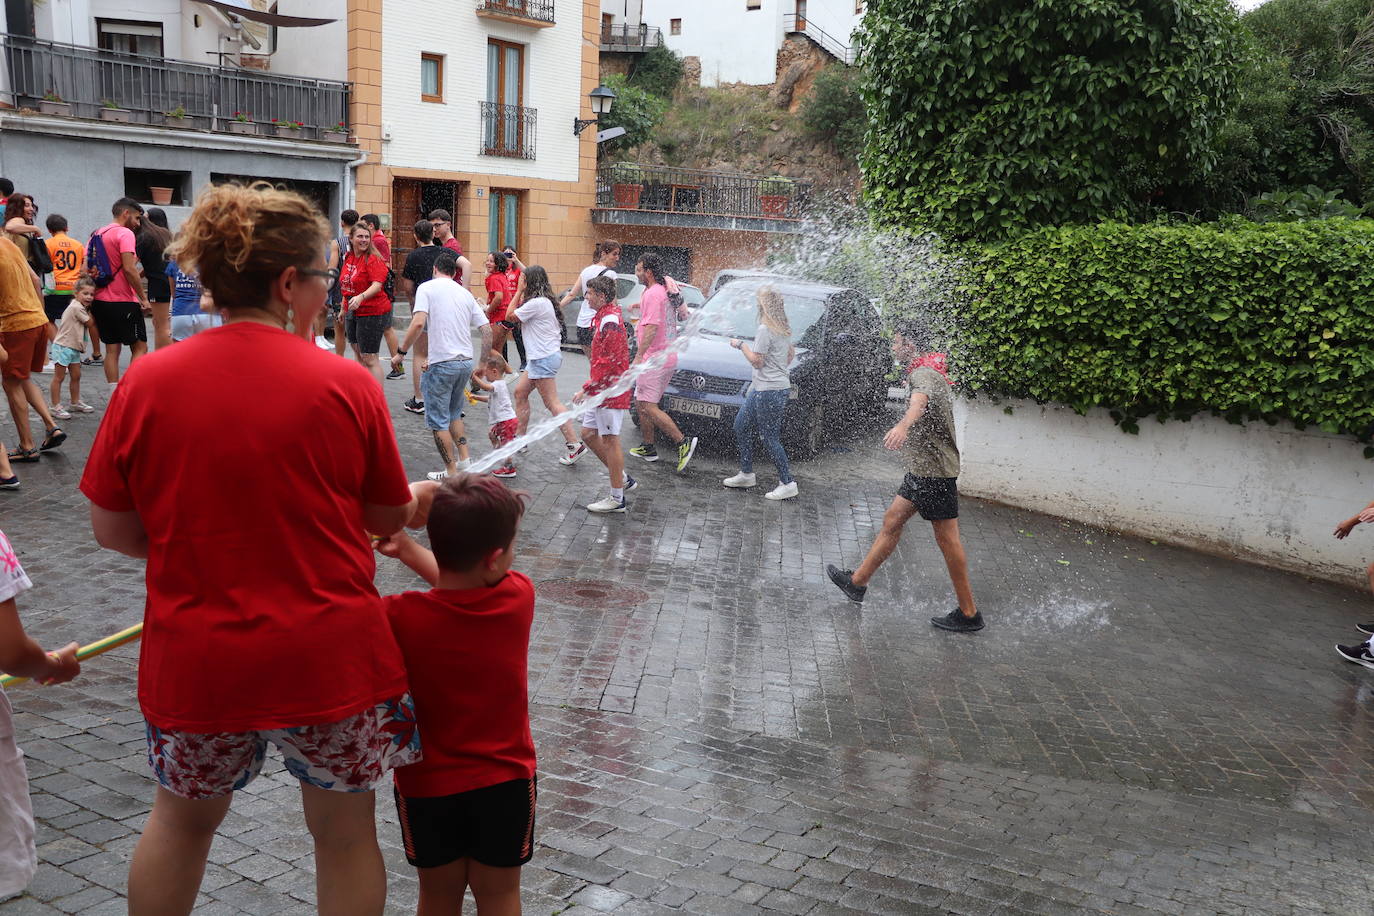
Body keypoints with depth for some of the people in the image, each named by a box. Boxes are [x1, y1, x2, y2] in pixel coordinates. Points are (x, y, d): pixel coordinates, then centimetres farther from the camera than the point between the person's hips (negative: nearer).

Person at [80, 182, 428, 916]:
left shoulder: (145, 382, -9)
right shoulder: (345, 385, -13)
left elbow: (111, 530, -1)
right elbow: (389, 517, -2)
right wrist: (420, 498, 21)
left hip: (193, 658, 2)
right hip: (329, 656, -2)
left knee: (181, 816, 28)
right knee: (345, 830, 19)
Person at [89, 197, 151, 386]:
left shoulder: (96, 234, 15)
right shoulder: (125, 234, -9)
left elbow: (85, 269, 12)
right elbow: (129, 269, -19)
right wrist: (144, 298, -14)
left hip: (100, 300, 8)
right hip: (123, 301, -8)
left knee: (112, 349, 10)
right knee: (140, 347, 0)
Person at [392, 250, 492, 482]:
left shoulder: (427, 288, -3)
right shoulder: (465, 293, 14)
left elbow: (418, 323, -18)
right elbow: (487, 329, 10)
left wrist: (401, 352, -9)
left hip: (442, 363, -6)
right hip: (466, 361, 6)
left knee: (438, 421, 5)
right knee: (454, 414, 25)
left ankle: (451, 473, 8)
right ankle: (464, 461, 21)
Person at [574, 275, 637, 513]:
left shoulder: (610, 322, -18)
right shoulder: (603, 318, 14)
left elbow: (609, 363, -24)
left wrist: (587, 388, -21)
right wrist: (591, 388, 21)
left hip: (611, 391, -10)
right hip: (601, 391, 10)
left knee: (610, 441, -4)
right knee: (588, 434, 15)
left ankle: (617, 499, 4)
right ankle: (623, 479, 24)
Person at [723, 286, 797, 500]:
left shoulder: (765, 330, -17)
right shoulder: (784, 330, 11)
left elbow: (757, 361, -18)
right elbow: (791, 353, 24)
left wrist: (741, 345, -6)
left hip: (769, 391, -10)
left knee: (770, 437, -6)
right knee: (741, 425, 16)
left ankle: (787, 483, -2)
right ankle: (746, 474, 22)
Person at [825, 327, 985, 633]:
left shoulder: (924, 374, -19)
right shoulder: (927, 373, 15)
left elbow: (920, 400, -43)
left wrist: (903, 425, -63)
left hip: (935, 471, -10)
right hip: (922, 469, 10)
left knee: (947, 539, -4)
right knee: (892, 522, 15)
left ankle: (969, 613, 4)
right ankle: (857, 582, 26)